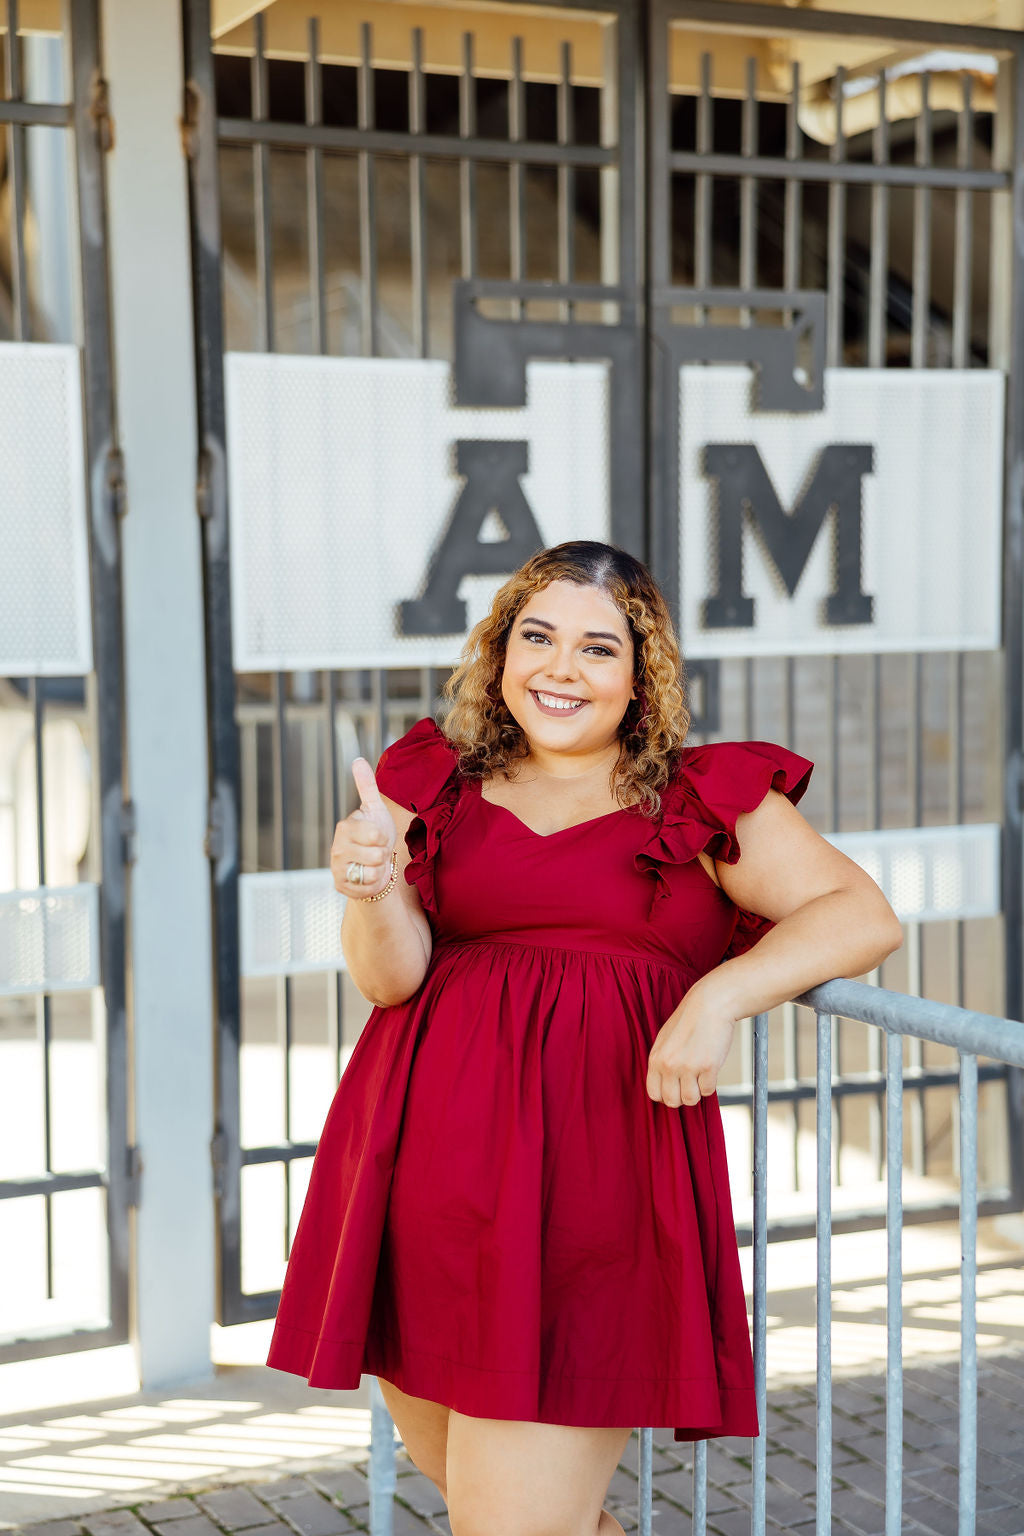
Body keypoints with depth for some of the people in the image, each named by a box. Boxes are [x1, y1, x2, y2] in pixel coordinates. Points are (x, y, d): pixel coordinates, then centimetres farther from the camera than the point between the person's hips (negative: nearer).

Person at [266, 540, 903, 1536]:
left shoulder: (702, 802, 7)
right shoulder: (438, 789, 13)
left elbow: (865, 918, -2)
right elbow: (391, 977, 1)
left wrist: (720, 996, -17)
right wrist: (370, 890, -21)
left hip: (589, 1165, -4)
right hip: (425, 1171, 4)